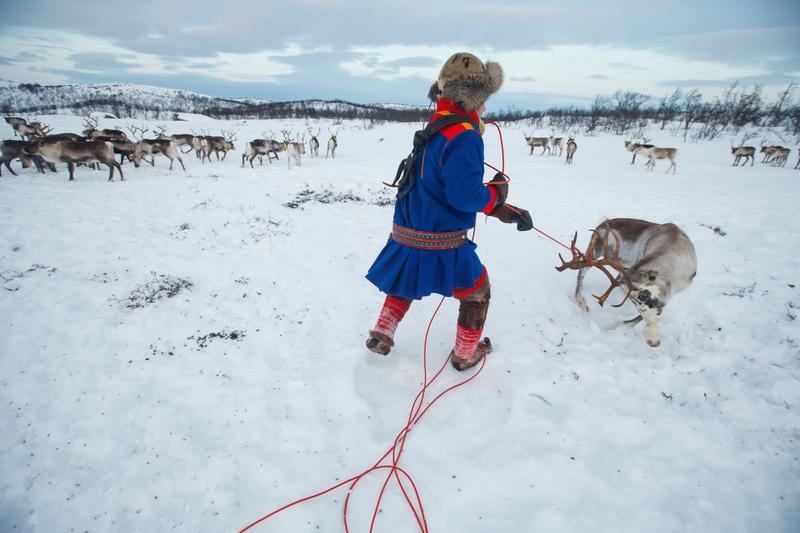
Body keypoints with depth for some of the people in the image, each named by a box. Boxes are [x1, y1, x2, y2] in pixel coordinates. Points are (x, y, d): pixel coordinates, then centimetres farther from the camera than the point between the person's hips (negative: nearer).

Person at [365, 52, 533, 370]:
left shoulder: (437, 128, 13)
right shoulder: (465, 136, -19)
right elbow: (466, 197, -26)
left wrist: (504, 210, 12)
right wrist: (497, 192, -4)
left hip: (406, 236, 8)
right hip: (440, 243, -8)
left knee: (405, 284, 34)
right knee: (476, 292, 16)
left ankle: (382, 334, 31)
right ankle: (465, 354, 31)